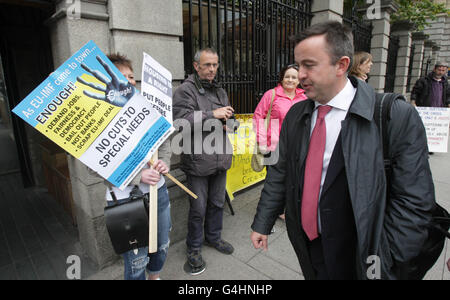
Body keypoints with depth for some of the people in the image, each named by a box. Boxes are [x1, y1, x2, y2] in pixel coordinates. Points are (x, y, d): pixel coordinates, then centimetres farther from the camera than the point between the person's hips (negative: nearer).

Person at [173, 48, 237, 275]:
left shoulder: (220, 91, 15)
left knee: (217, 203, 20)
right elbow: (181, 121, -23)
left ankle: (213, 237, 42)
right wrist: (213, 115, -21)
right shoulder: (185, 90, -9)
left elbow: (228, 117, 27)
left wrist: (226, 119, 3)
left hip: (220, 158, 7)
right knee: (198, 208, 5)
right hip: (198, 161, -7)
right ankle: (194, 248, 28)